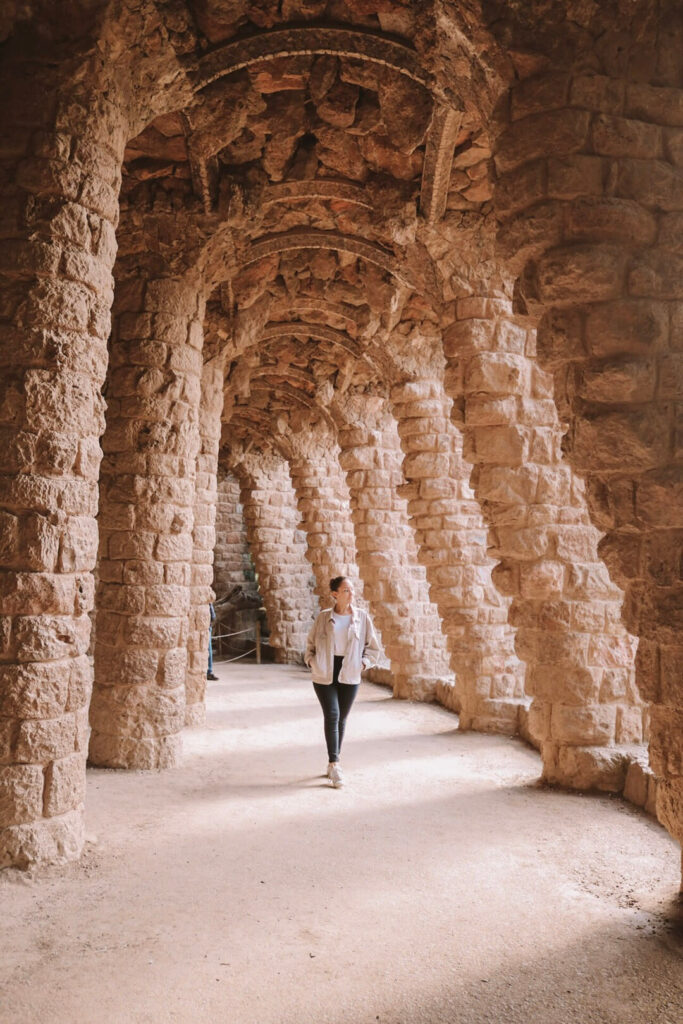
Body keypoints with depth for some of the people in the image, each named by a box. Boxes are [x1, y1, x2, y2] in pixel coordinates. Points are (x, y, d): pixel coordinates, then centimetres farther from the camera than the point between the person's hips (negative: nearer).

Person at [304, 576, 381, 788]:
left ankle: (332, 764, 23)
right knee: (332, 716, -10)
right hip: (324, 675, -1)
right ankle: (334, 764, -4)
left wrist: (362, 664, -5)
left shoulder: (362, 617, -1)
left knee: (341, 719, 9)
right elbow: (310, 644, 12)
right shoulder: (323, 617, -1)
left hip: (349, 676, 1)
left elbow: (373, 648, 7)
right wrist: (311, 662, -2)